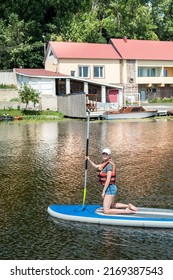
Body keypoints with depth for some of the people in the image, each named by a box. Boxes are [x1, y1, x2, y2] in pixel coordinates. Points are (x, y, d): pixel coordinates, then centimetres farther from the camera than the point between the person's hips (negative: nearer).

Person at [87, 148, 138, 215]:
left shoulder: (109, 165, -17)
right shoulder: (105, 163, 10)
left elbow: (108, 180, -21)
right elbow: (96, 166, 27)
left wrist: (103, 191, -19)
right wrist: (89, 160, 19)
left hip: (109, 188, -10)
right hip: (110, 188, 10)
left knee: (106, 211, -11)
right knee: (111, 206, 28)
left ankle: (126, 211, -11)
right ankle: (128, 206, 25)